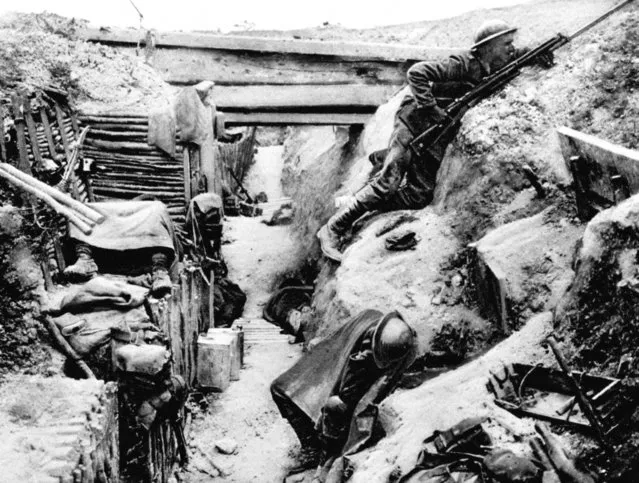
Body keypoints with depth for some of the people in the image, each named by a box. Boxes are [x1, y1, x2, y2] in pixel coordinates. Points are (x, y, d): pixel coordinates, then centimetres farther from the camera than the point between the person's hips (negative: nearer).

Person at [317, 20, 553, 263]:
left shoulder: (493, 70, 7)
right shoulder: (463, 65, -18)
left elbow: (515, 56, 27)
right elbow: (416, 73, -26)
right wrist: (432, 109, -30)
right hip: (414, 124, -8)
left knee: (420, 196, -2)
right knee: (387, 183, -18)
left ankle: (383, 158, 25)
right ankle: (333, 229, -12)